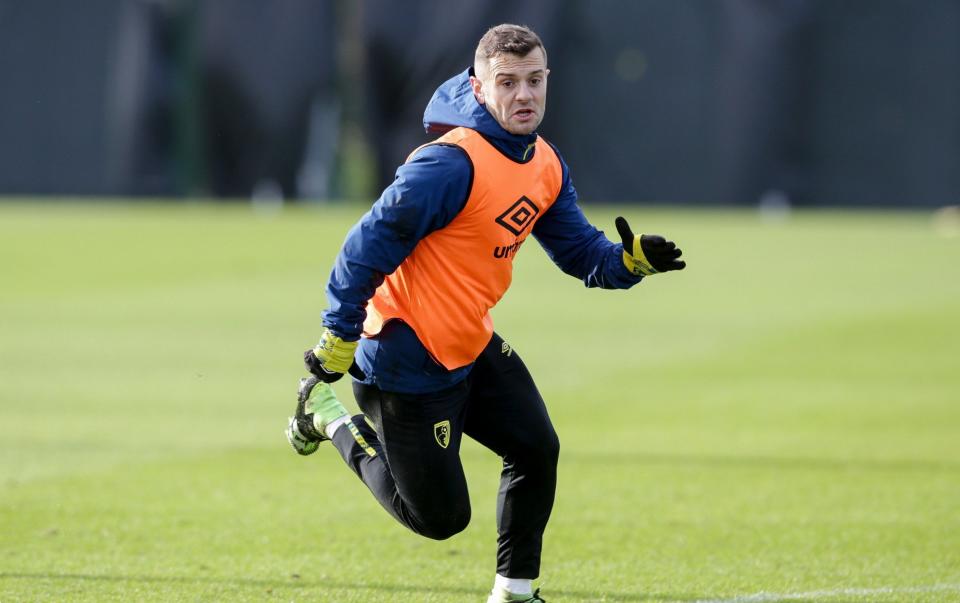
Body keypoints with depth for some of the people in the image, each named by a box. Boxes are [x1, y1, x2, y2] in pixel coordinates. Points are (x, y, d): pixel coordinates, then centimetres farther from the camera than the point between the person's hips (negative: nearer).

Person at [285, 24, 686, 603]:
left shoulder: (546, 165, 3)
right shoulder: (451, 164, -26)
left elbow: (579, 249, 10)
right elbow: (369, 247, -24)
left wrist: (631, 258, -13)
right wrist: (334, 351, -21)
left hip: (473, 347, 8)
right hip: (408, 358, -8)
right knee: (440, 516, 0)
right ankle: (330, 415, 19)